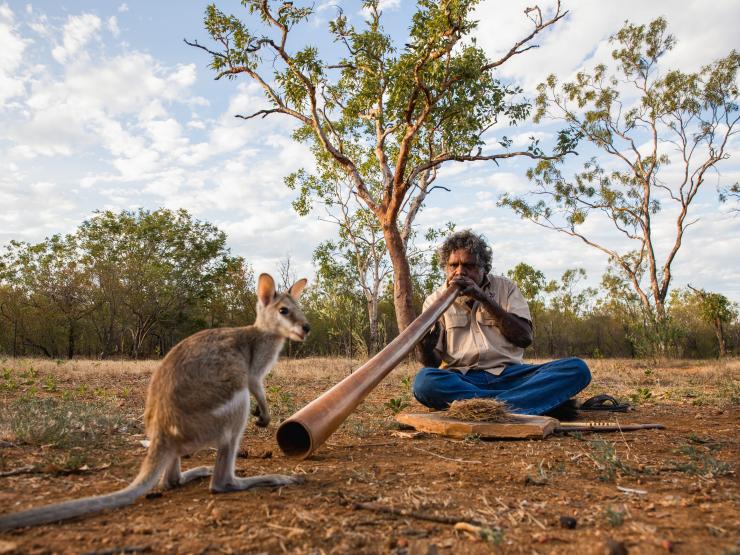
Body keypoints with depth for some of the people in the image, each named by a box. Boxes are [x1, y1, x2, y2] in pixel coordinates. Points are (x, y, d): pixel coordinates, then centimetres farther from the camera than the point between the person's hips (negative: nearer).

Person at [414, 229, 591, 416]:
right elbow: (433, 362, 1)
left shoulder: (505, 287, 13)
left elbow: (525, 338, -1)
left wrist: (484, 299, -9)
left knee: (576, 368, -22)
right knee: (425, 381, -35)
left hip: (508, 374, 2)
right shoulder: (435, 301, 9)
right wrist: (425, 346, -24)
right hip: (461, 379, -1)